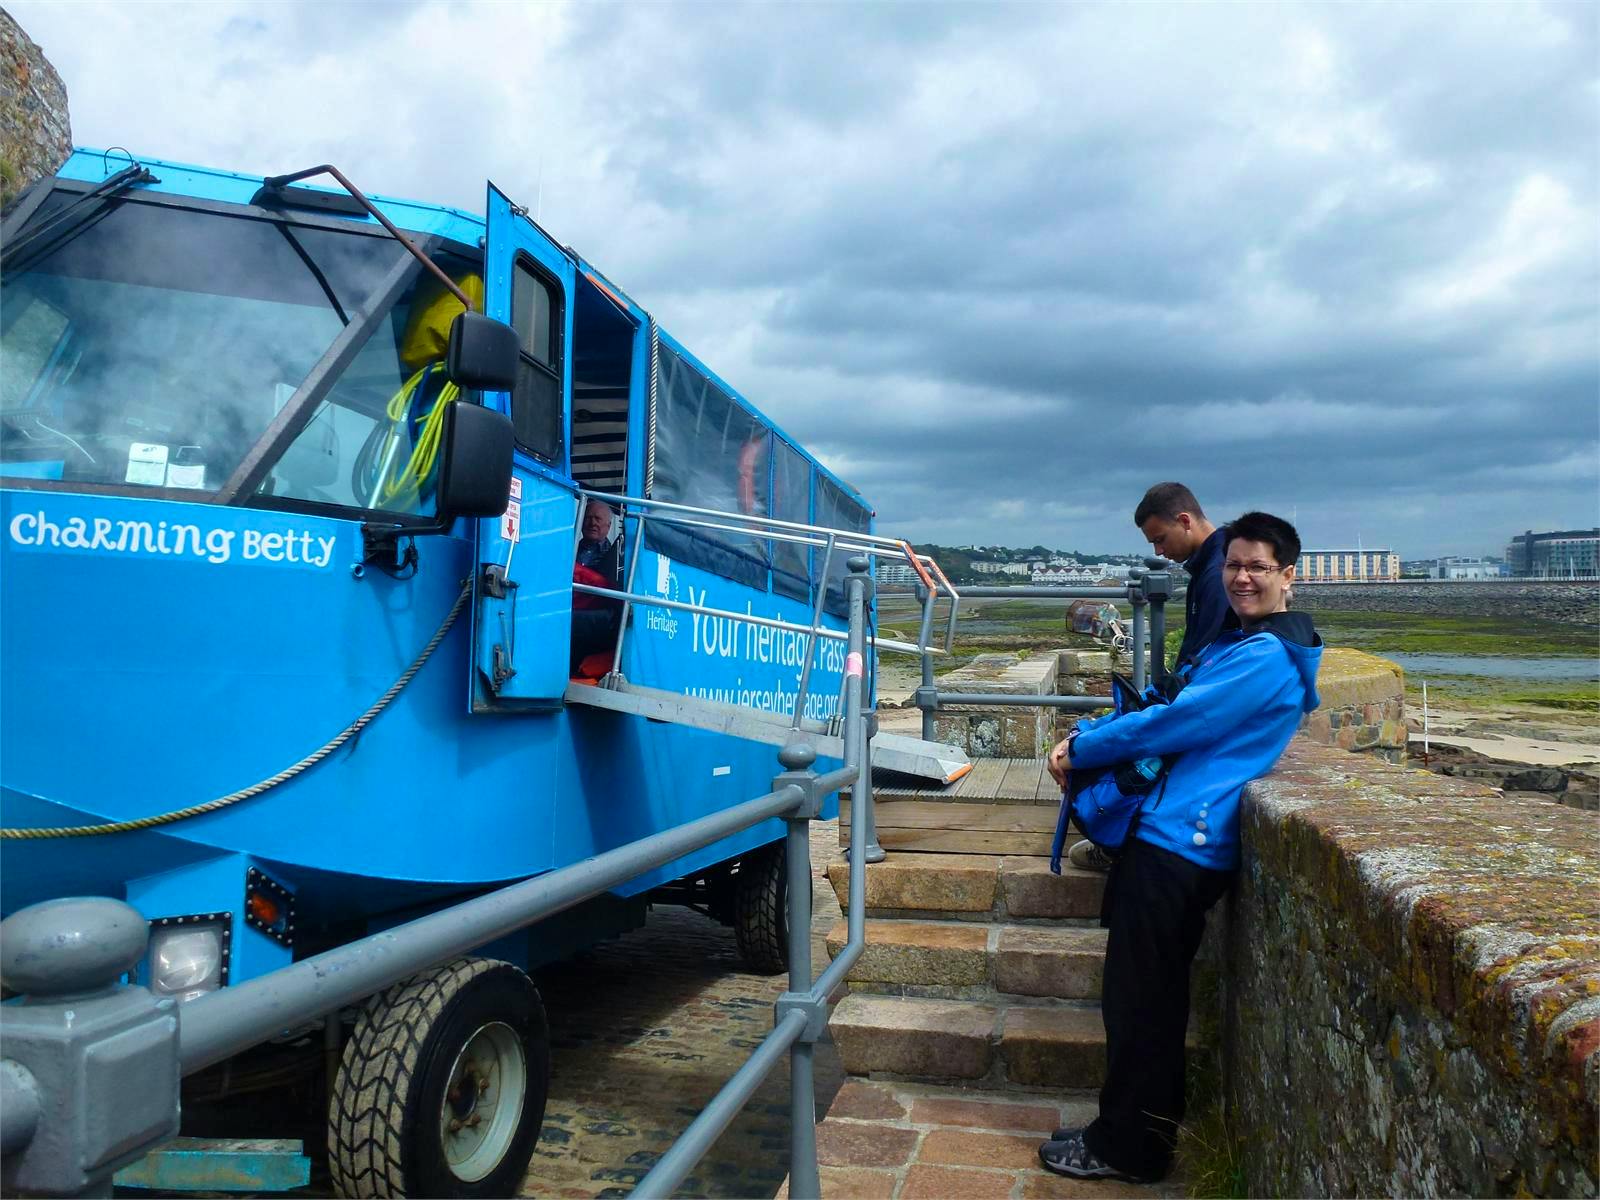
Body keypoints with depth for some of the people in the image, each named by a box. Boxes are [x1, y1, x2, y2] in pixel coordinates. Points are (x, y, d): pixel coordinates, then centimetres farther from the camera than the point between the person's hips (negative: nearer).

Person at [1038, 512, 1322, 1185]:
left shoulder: (1266, 656, -15)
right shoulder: (1235, 641, 18)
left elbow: (1176, 723, -18)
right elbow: (1174, 709, 19)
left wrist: (1080, 750, -7)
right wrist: (1085, 741, 5)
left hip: (1182, 839, -10)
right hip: (1175, 833, 10)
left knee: (1138, 995, -1)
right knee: (1153, 994, 19)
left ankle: (1126, 1148, 12)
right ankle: (1152, 1124, 33)